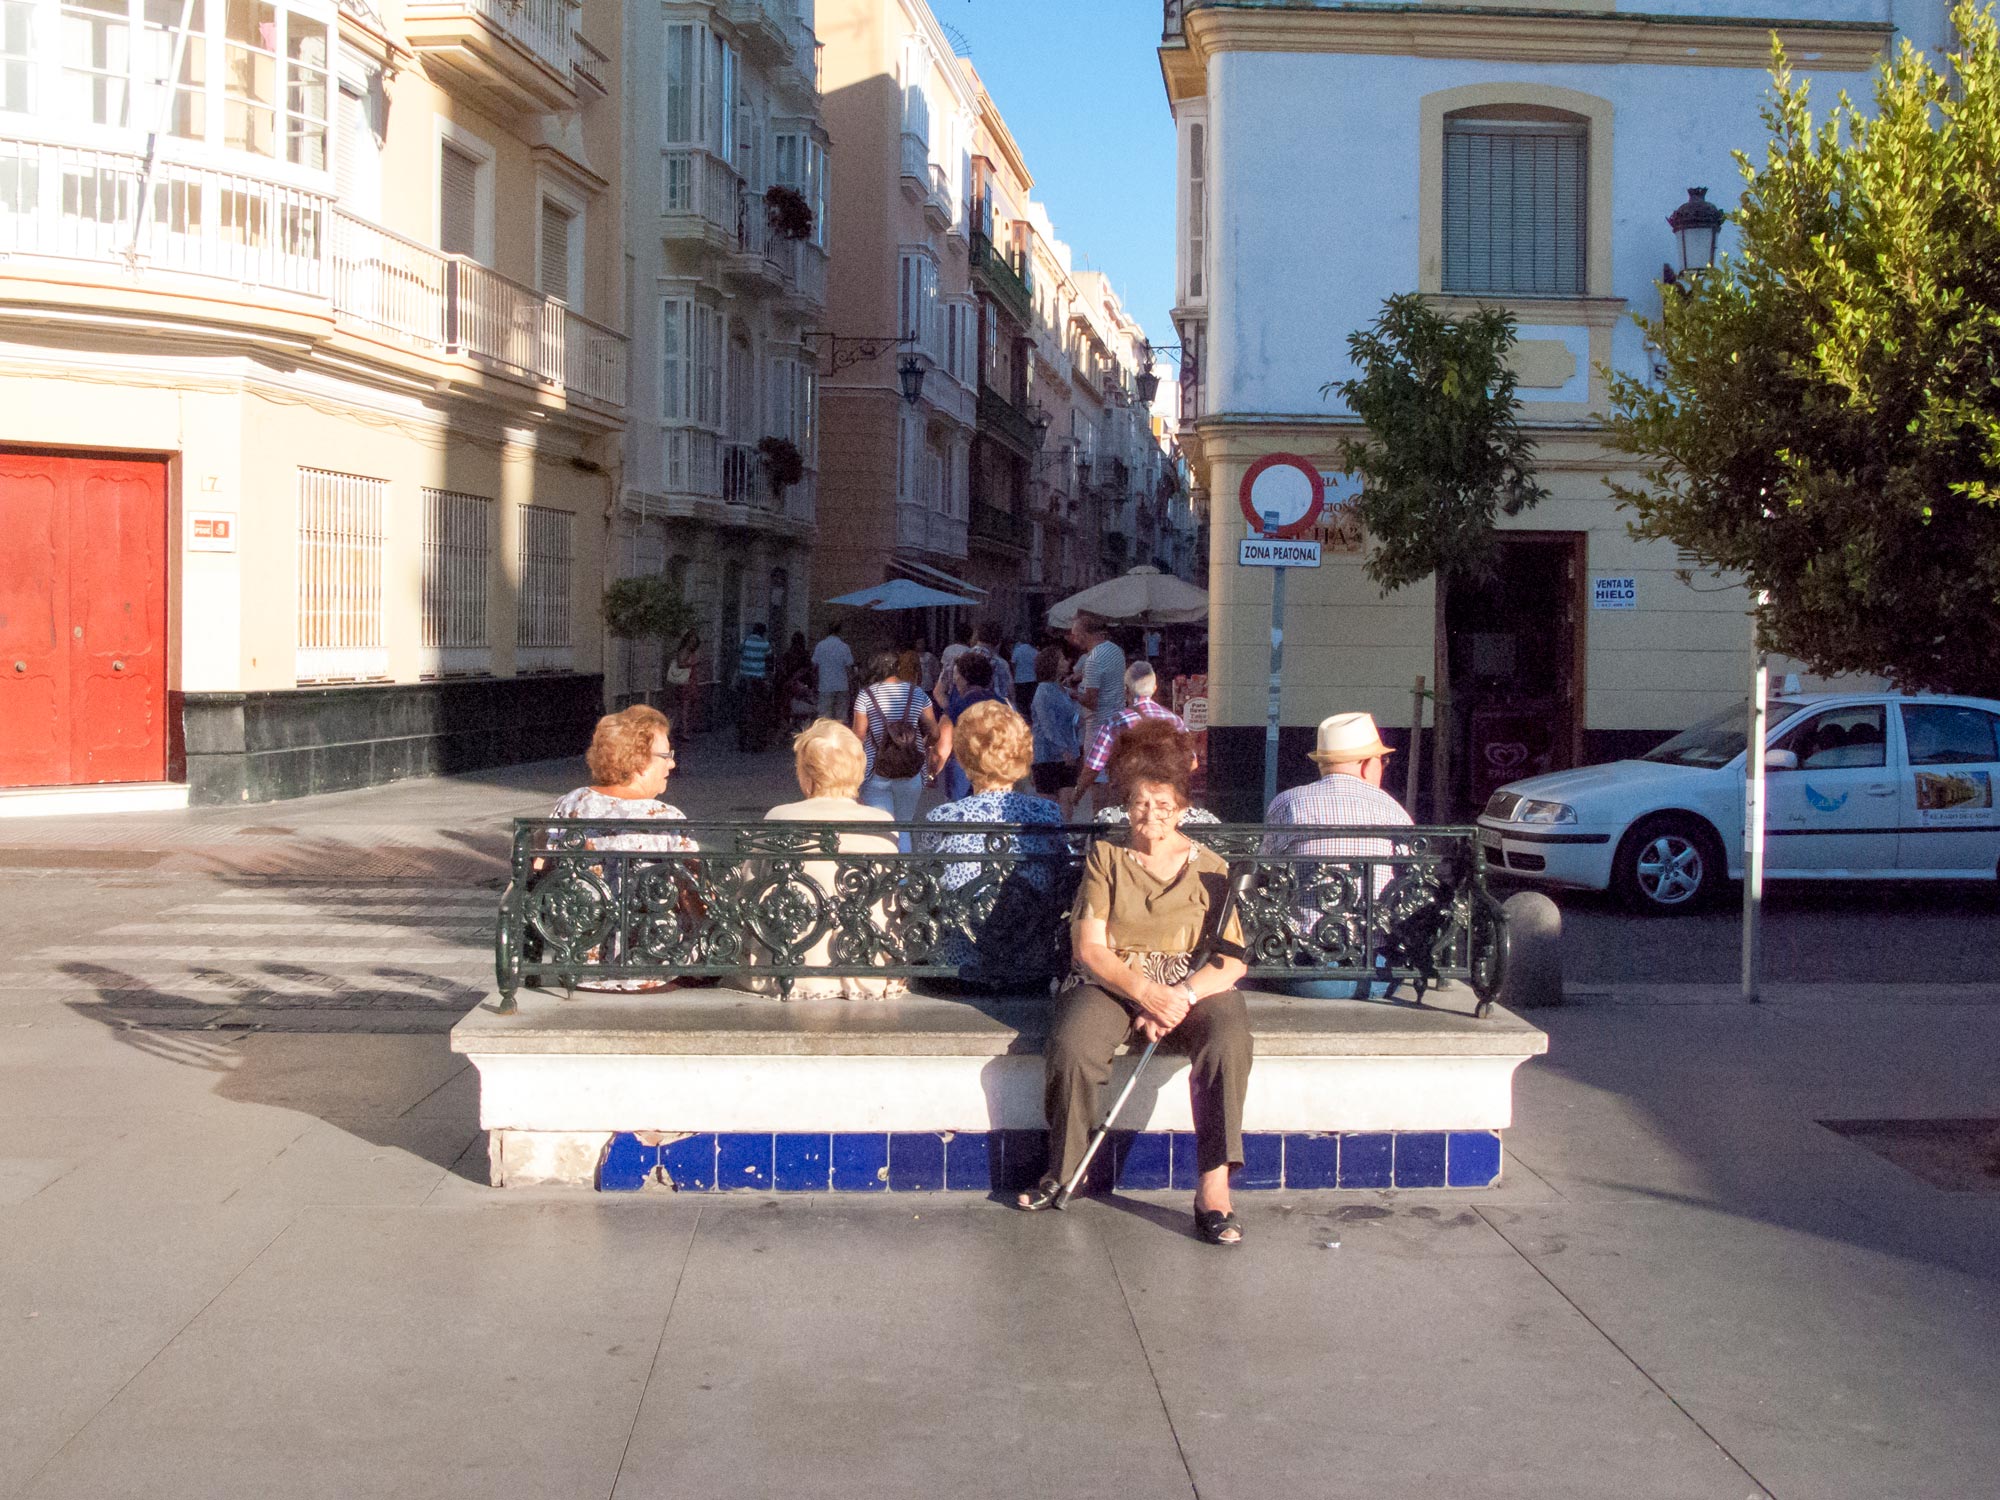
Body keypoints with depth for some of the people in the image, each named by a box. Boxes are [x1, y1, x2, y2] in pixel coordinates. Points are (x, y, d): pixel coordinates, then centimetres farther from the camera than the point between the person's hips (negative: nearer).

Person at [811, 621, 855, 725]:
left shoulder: (820, 646, -2)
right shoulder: (844, 647, -3)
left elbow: (814, 667, 2)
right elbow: (849, 668, -3)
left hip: (825, 686, 0)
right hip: (841, 687, 0)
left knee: (825, 717, 1)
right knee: (840, 717, 5)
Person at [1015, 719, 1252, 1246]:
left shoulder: (1209, 868, 8)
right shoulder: (1105, 858, 8)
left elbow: (1231, 960, 0)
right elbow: (1089, 948, -2)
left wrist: (1181, 996, -20)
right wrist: (1145, 993, -19)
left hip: (1192, 987, 0)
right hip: (1111, 984, 0)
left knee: (1229, 1038, -33)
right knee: (1072, 1044, -32)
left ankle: (1213, 1190, -31)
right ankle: (1064, 1171, -9)